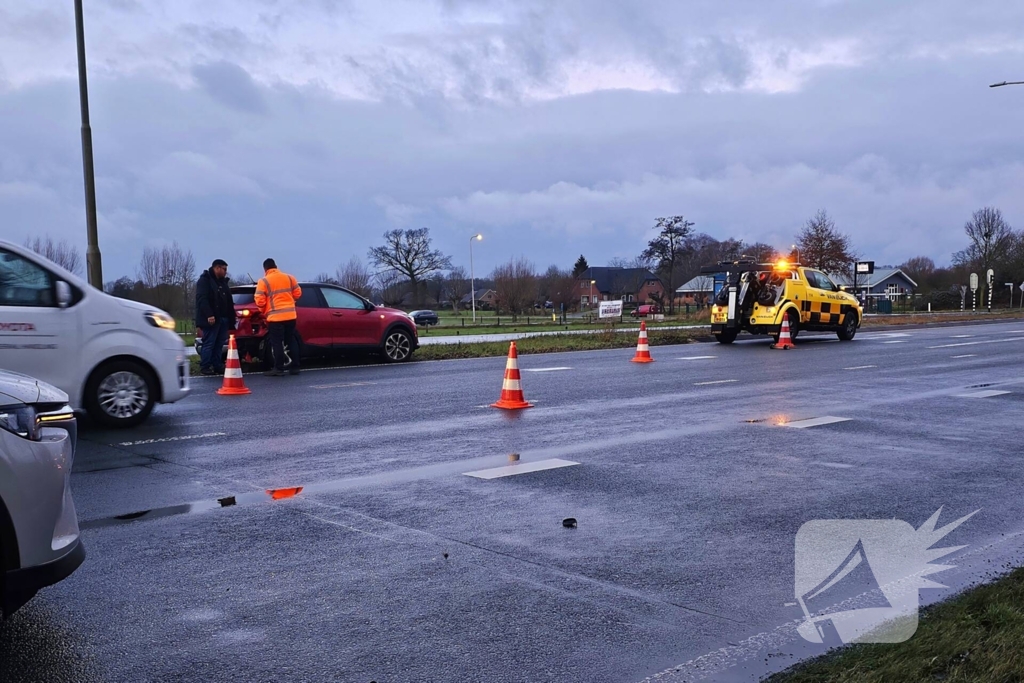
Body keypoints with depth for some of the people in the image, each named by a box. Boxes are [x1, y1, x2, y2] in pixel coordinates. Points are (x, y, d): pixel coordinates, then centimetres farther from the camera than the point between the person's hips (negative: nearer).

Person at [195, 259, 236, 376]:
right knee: (209, 343, -8)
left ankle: (217, 366, 12)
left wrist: (231, 318, 14)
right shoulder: (205, 280, -5)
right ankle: (204, 367, -6)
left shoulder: (223, 282, 21)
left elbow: (229, 302, 22)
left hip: (223, 318, 8)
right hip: (211, 319, -8)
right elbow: (202, 299, -16)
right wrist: (209, 315, -25)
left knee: (219, 344, 8)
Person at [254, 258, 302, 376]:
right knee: (291, 341, 12)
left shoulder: (263, 281, -5)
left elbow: (260, 301, -8)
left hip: (275, 317, -5)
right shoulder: (289, 277, 8)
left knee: (277, 343, 0)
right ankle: (294, 367, 14)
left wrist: (264, 311, 12)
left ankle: (279, 368, 0)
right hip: (290, 315, 5)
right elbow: (297, 293, 12)